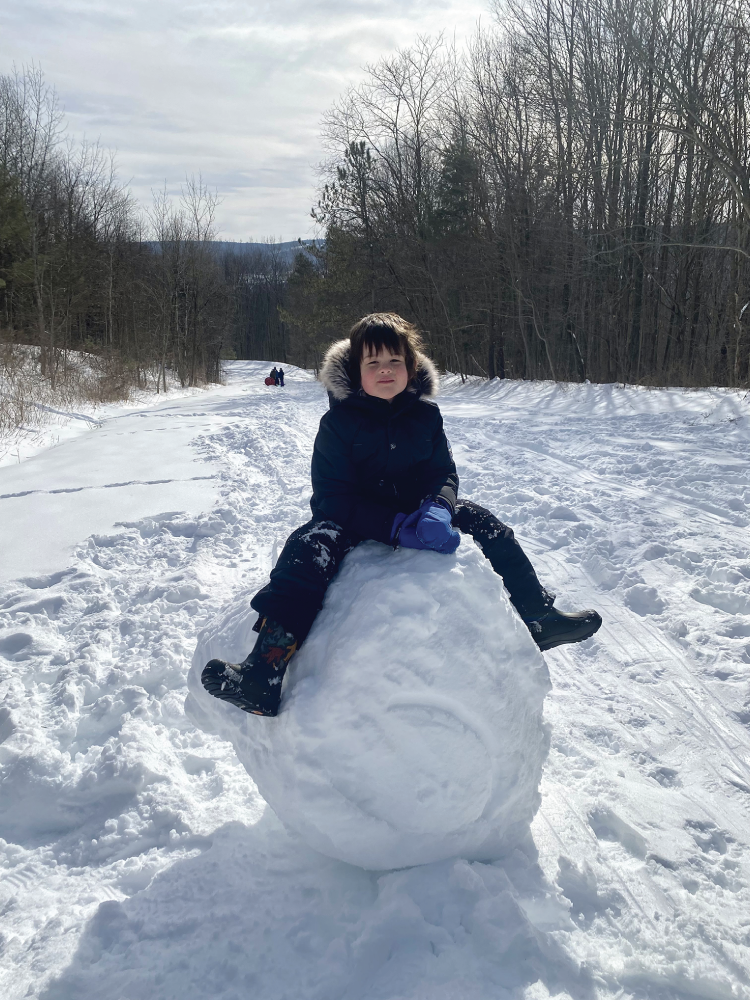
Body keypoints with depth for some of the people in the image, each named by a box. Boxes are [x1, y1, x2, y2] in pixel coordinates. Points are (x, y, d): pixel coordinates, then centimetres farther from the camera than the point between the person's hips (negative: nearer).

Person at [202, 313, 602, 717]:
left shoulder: (425, 414, 0)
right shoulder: (339, 421, -12)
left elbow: (443, 474, -2)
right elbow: (332, 497, -18)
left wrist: (437, 511, -29)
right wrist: (394, 528, -32)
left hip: (416, 513, 5)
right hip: (353, 519, -4)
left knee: (486, 525, -7)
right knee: (309, 546, -34)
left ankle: (538, 616, 12)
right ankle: (264, 673, -49)